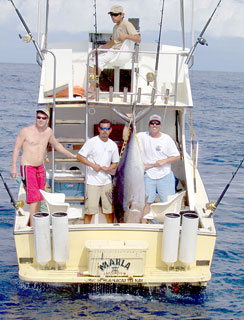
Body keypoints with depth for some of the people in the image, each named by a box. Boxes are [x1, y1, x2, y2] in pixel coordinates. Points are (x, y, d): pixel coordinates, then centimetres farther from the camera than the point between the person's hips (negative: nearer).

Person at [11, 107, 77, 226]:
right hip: (27, 167, -6)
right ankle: (33, 226, -16)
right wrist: (14, 167, -10)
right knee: (33, 196, -15)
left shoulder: (48, 132, 6)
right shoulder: (26, 131, -10)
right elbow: (17, 148, -5)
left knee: (39, 197, 8)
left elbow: (57, 145, 22)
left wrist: (72, 155, 26)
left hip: (40, 168, 6)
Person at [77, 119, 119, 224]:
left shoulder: (113, 145, 9)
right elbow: (80, 156, -5)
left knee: (110, 209, 8)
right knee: (90, 209, -3)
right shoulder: (92, 142, -4)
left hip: (107, 181, 4)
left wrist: (108, 168, -6)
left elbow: (115, 163, 16)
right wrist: (93, 165, -15)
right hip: (93, 181, -4)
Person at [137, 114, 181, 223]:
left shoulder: (167, 139, -1)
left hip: (165, 175, 0)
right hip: (148, 175, 0)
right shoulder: (142, 137, 1)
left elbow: (177, 156, 1)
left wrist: (164, 161, -14)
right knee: (146, 202, 1)